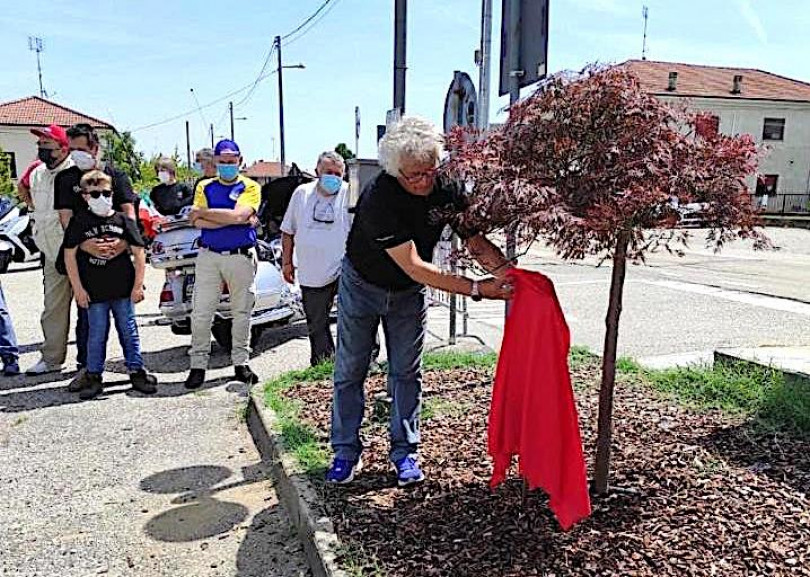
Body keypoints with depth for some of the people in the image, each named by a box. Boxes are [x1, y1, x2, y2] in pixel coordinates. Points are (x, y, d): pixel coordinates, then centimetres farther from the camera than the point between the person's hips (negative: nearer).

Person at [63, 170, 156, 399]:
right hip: (94, 292, 0)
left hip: (124, 290, 1)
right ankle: (94, 377, 17)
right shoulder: (79, 222, 3)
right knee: (96, 335, 6)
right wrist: (78, 288, -2)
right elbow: (69, 255, 3)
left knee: (129, 332, 7)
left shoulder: (123, 220, 4)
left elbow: (139, 252, 5)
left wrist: (138, 284, -1)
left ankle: (136, 372, 17)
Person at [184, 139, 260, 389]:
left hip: (241, 256, -1)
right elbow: (198, 222, -5)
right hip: (209, 256, 2)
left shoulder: (250, 187, 3)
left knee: (242, 313, 7)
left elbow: (237, 215, -16)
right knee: (201, 313, 0)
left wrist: (203, 212, -9)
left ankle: (241, 363, 19)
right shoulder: (205, 187, 10)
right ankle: (198, 366, 10)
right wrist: (232, 219, -12)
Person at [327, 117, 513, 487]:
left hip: (408, 293, 4)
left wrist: (508, 272, -31)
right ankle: (346, 452, 18)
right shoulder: (378, 198, -35)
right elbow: (413, 266, -37)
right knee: (349, 372, 4)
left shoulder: (447, 189, -18)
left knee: (406, 373, 7)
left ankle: (404, 452, 19)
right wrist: (476, 289, -41)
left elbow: (475, 241, -11)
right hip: (362, 286, -3)